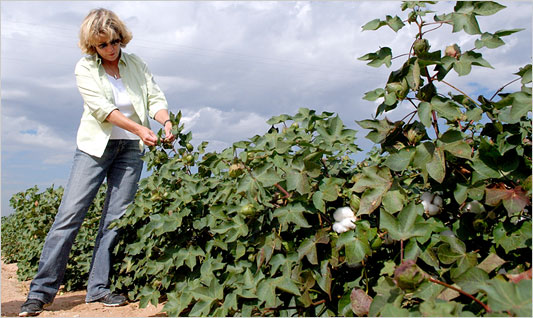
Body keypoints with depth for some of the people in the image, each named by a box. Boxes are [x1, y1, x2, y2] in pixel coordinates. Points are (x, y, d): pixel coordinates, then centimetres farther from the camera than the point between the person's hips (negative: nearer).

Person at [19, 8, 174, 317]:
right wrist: (139, 129, -25)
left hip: (131, 149, 2)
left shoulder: (136, 63, 7)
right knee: (70, 213, -7)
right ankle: (42, 291, 1)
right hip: (96, 145, -2)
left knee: (116, 219, 0)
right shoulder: (85, 68, -1)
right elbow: (101, 108, -14)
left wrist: (166, 121, -19)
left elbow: (155, 97, 3)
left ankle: (99, 288, 9)